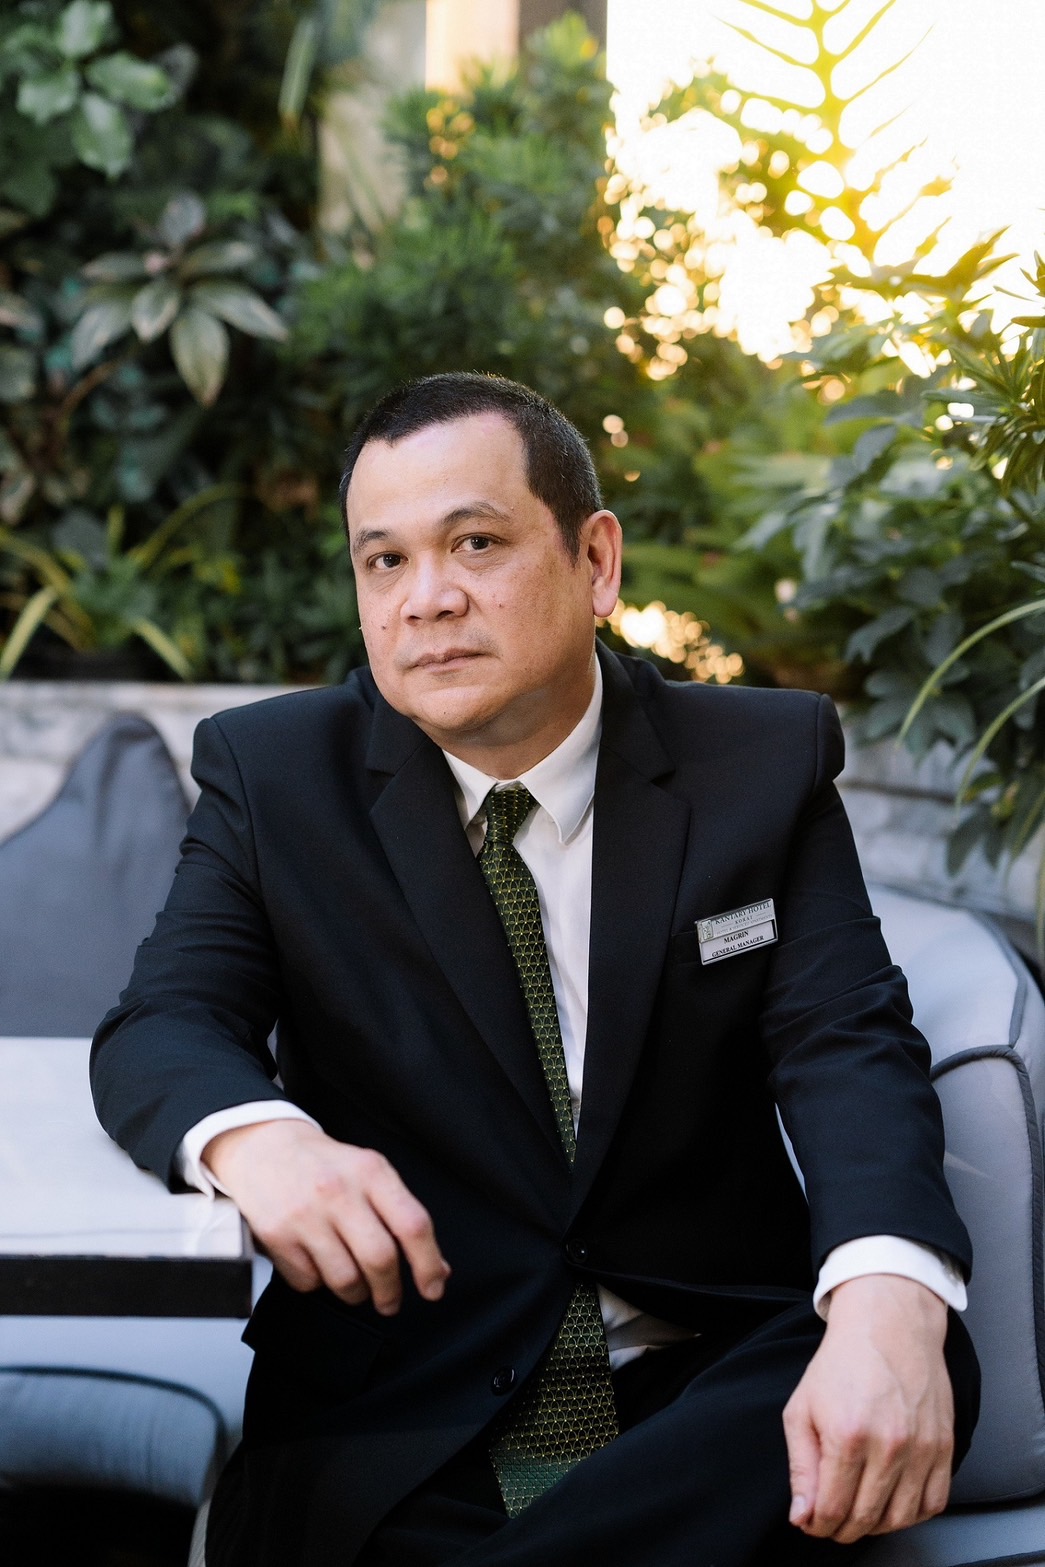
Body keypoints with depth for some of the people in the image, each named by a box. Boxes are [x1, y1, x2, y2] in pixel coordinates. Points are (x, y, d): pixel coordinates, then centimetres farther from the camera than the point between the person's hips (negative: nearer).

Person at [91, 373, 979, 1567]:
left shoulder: (766, 764, 5)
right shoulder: (273, 774, 7)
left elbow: (846, 1045, -6)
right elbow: (158, 1029, -1)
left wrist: (890, 1299, -28)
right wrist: (253, 1137, -28)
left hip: (713, 1391, 3)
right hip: (391, 1429, -3)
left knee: (917, 1340, -29)